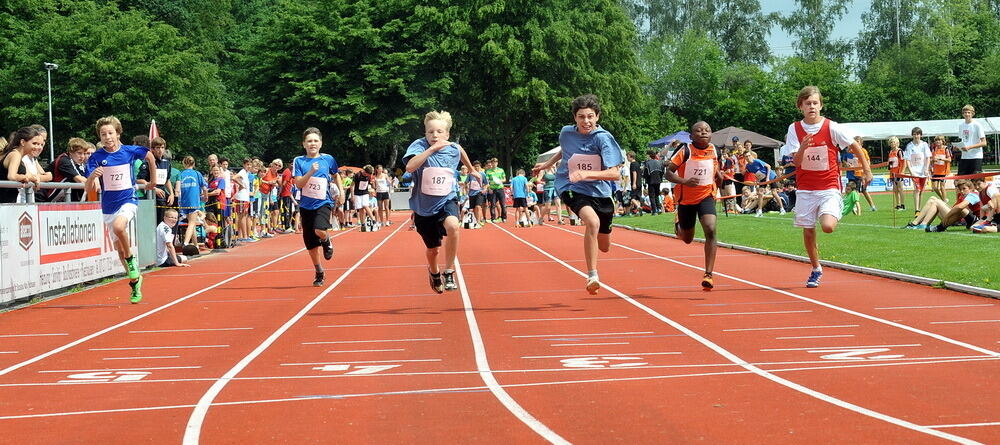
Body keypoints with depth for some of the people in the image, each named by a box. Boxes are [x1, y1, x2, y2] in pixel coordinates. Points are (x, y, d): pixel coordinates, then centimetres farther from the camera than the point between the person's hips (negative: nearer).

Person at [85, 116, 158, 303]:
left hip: (128, 200, -3)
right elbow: (89, 188, -12)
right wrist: (93, 175, -33)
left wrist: (153, 181, 18)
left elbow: (149, 156, 14)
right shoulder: (97, 157, -6)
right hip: (108, 206, 3)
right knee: (119, 246, 8)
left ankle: (130, 258, -9)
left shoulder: (130, 151, -7)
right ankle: (135, 280, 27)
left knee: (119, 227, -34)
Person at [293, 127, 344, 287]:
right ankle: (319, 273, 25)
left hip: (323, 203, -2)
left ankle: (327, 242, 8)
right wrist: (311, 172, -23)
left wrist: (341, 191, 10)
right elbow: (298, 183, -10)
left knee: (320, 230, -29)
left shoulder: (328, 159, 0)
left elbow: (336, 175, 18)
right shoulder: (299, 161, -1)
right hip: (306, 205, 2)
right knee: (310, 243, 7)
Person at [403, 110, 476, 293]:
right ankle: (434, 272, 50)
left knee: (452, 225, -34)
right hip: (423, 206, 0)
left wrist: (471, 169, 35)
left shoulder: (454, 149, -8)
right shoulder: (419, 145, -18)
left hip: (446, 201, 0)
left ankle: (448, 272, -16)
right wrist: (431, 149, -40)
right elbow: (410, 167, -37)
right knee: (432, 250, 12)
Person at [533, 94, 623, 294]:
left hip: (600, 192, 1)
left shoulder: (603, 138, -17)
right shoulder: (566, 133, -6)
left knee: (604, 247, 14)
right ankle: (592, 276, -27)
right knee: (593, 221, -34)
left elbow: (615, 173, -25)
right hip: (571, 189, -1)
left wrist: (587, 174, -36)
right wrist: (548, 164, 26)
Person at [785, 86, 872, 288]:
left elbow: (855, 146, 5)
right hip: (805, 189, 3)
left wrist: (866, 170, 7)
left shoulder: (832, 127, -8)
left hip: (829, 187, -3)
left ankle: (834, 217, 16)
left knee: (828, 226, -21)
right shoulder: (795, 129, -2)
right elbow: (796, 162, -7)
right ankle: (816, 269, 25)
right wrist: (802, 148, -27)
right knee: (808, 232, 5)